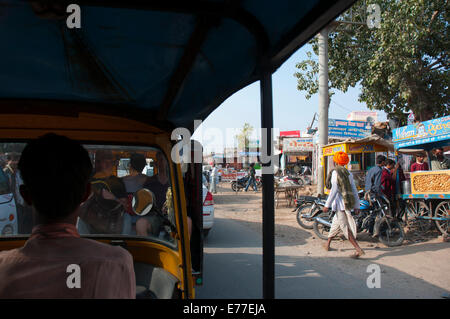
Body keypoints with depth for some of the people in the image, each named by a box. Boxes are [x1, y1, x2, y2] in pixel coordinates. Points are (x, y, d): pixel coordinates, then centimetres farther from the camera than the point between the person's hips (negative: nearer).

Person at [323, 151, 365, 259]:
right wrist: (356, 206, 13)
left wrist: (327, 205, -12)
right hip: (348, 203, 8)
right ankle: (327, 244, 34)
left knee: (345, 227, -6)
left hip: (339, 202, -8)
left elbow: (334, 190, -17)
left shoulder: (335, 172, -11)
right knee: (335, 223, 21)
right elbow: (354, 190, 8)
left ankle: (358, 250, -11)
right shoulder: (348, 173, 9)